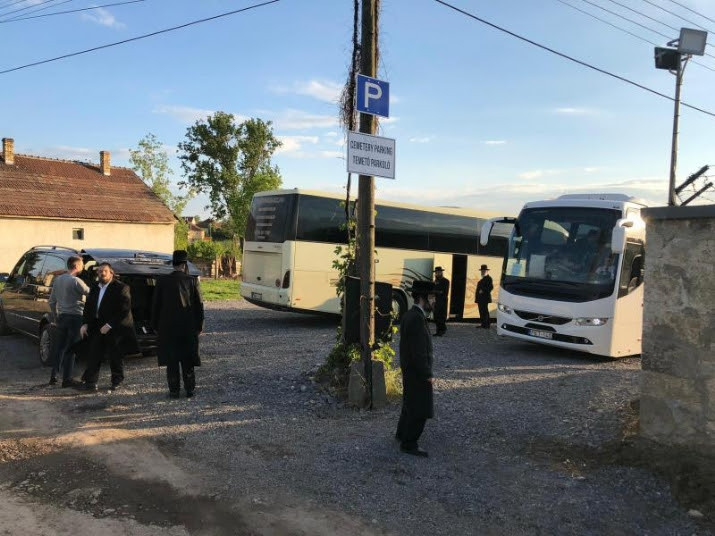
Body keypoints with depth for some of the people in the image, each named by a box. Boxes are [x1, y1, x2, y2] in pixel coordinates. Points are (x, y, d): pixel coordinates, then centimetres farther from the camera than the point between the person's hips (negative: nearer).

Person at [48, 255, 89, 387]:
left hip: (61, 317, 7)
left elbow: (52, 302, 13)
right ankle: (67, 379, 3)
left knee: (58, 347, 13)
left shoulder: (57, 280, 8)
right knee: (70, 349, -1)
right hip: (75, 317, -7)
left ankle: (53, 376, 16)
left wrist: (55, 317, 21)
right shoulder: (76, 281, -15)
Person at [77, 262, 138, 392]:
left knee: (115, 357, 5)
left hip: (115, 329, -6)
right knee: (94, 356, 2)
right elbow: (88, 307, 15)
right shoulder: (95, 288, 10)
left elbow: (124, 310, -17)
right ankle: (90, 382, 7)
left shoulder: (120, 288, -12)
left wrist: (109, 325, -19)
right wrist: (85, 323, 1)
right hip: (97, 327, 6)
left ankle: (117, 381, 20)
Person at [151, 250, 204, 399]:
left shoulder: (162, 281, -4)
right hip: (188, 328, 0)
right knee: (188, 360, 10)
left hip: (168, 327, 0)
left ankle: (174, 390, 9)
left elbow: (155, 305, 1)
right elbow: (199, 305, -3)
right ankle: (190, 389, 14)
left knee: (171, 361, 6)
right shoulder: (192, 281, -5)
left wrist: (156, 325, 10)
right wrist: (199, 325, 6)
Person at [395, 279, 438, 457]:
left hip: (409, 369, 10)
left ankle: (402, 434, 40)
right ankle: (409, 444, 14)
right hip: (418, 373, -10)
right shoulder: (417, 319, -25)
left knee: (410, 403, 25)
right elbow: (419, 352, -26)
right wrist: (428, 375, -19)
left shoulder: (409, 315, 7)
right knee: (420, 409, 2)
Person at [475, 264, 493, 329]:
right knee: (481, 311, 9)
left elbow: (491, 287, -17)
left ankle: (487, 325, -7)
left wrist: (483, 291, -20)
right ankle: (483, 324, 12)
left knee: (485, 311, -9)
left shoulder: (488, 278, -7)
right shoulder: (482, 279, 22)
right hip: (480, 298, 9)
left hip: (484, 298, -9)